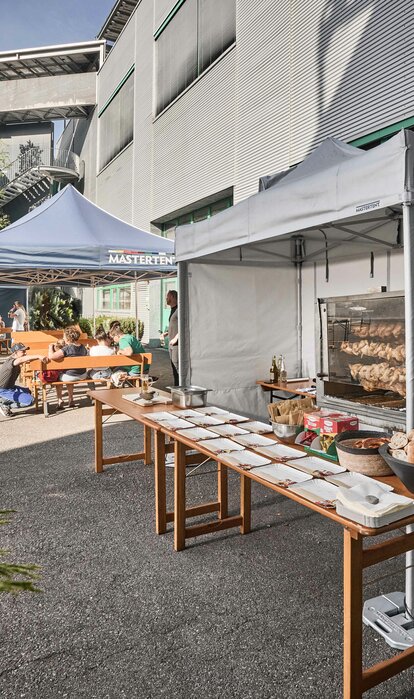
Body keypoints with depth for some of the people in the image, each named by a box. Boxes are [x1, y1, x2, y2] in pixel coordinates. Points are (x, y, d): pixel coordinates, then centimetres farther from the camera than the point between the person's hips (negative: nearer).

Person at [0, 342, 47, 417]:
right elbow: (21, 359, -46)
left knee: (27, 391, 30)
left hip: (9, 387, 10)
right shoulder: (10, 361, -27)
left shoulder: (16, 359, 3)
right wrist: (38, 356, -57)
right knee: (29, 400, -17)